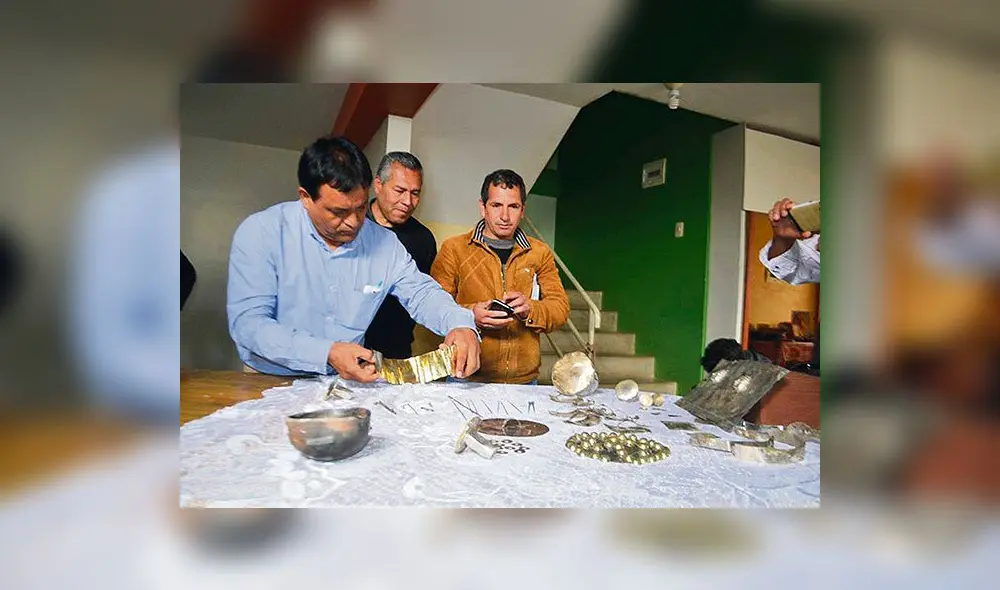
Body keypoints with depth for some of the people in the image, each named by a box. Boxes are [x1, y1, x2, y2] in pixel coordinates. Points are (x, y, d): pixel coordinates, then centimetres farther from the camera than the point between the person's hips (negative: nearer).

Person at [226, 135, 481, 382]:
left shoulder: (384, 241, -1)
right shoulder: (261, 233, -12)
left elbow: (421, 292, 6)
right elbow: (247, 322, -17)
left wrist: (461, 325, -16)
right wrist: (326, 353, -29)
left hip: (349, 383, 1)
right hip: (270, 383, -1)